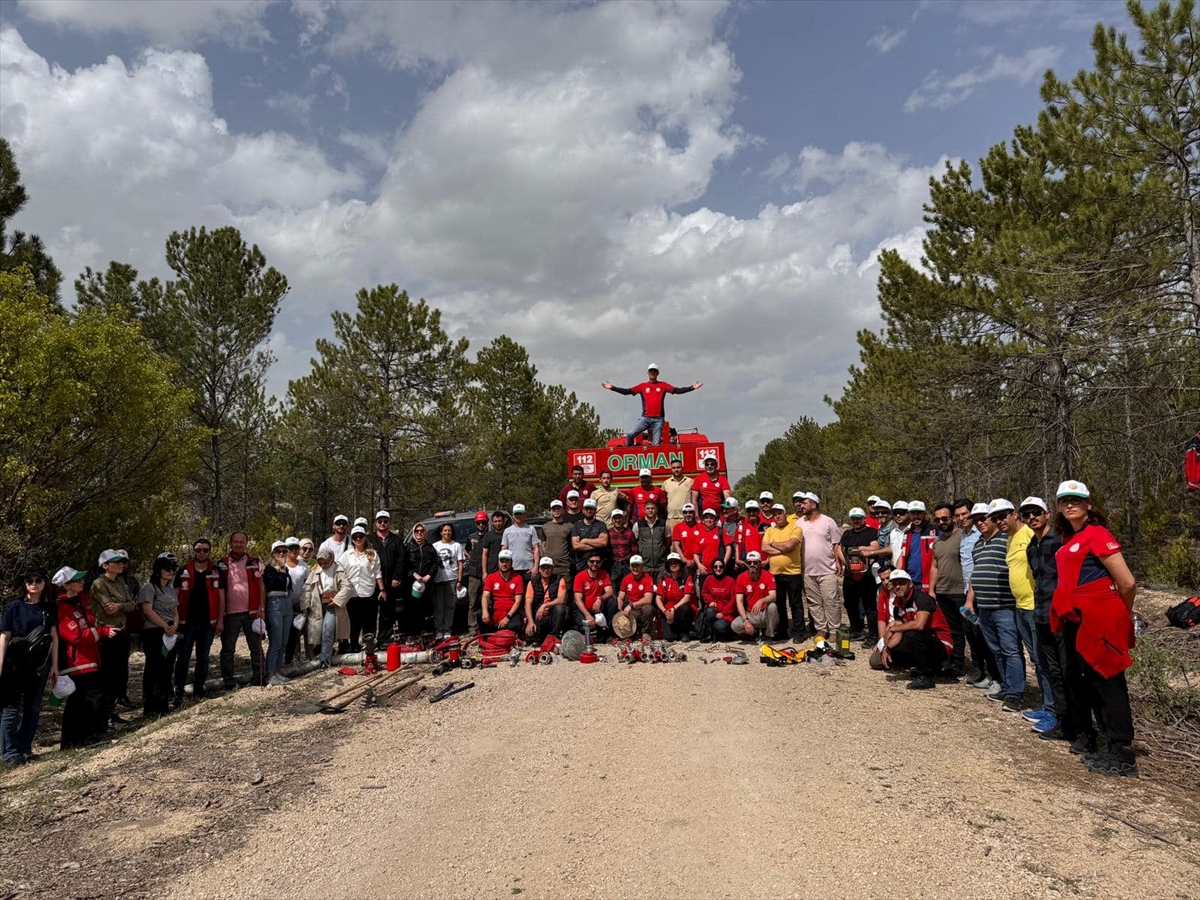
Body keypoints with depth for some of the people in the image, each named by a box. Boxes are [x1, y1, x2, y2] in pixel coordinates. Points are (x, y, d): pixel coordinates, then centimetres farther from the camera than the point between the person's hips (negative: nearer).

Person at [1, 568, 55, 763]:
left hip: (39, 663, 4)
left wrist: (54, 664, 6)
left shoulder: (49, 608, 7)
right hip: (16, 663, -3)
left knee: (33, 708, 8)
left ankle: (25, 748, 18)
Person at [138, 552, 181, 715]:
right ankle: (149, 709, -3)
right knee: (154, 670, -7)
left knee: (167, 670, 8)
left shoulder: (171, 589, 19)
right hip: (153, 633, -8)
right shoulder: (149, 587, -5)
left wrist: (175, 625, -2)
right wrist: (165, 626, -13)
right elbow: (148, 610, -15)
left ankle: (163, 706, 16)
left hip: (170, 634, 8)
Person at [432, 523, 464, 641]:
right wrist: (430, 578, 0)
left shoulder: (457, 546, 9)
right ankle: (438, 630, 4)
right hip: (438, 579, 0)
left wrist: (459, 581, -1)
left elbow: (460, 564, 6)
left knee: (450, 605, 0)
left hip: (452, 579, 0)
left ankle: (447, 630, 5)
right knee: (438, 606, 0)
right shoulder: (435, 546, 11)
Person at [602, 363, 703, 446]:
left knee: (656, 445, 0)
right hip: (645, 418, 1)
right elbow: (627, 391, 7)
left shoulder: (663, 385, 9)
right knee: (630, 435, -16)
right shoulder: (642, 386, 10)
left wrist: (692, 388, -9)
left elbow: (677, 390, 2)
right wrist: (612, 388, -1)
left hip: (658, 419, 0)